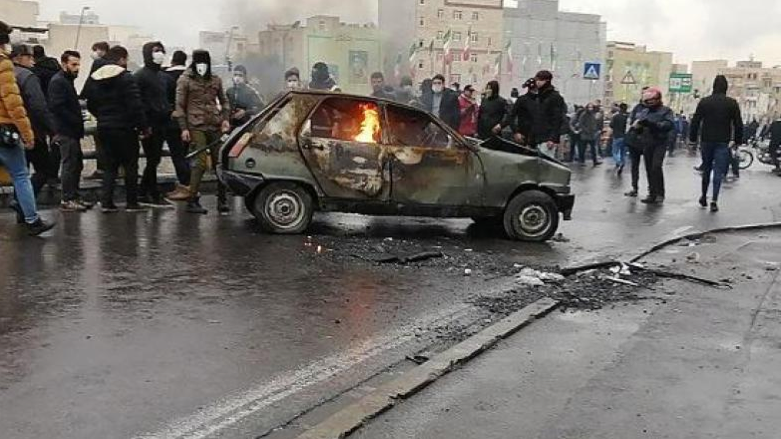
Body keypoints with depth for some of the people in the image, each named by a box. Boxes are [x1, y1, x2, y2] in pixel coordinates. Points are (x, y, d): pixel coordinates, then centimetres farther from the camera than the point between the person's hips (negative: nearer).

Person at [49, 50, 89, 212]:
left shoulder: (67, 80, 19)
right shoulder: (58, 81, -11)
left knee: (77, 164, 13)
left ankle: (74, 197, 20)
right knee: (70, 165, -7)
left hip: (71, 131, 10)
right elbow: (57, 107, -21)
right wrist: (77, 121, -18)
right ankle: (67, 200, -2)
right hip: (66, 132, -10)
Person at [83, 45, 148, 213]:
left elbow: (90, 104, 14)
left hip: (104, 128, 6)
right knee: (130, 165, 5)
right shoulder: (126, 78, -14)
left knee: (110, 164, 14)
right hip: (124, 128, -6)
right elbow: (136, 105, -18)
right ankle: (132, 203, 9)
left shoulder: (95, 79, 8)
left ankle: (106, 201, 6)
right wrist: (144, 127, -11)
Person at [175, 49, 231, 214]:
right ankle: (192, 201, -1)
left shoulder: (215, 80, 14)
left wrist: (225, 119, 6)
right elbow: (180, 106, 1)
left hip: (215, 126, 4)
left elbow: (223, 101, 22)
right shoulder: (185, 80, 3)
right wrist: (184, 128, -7)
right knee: (200, 163, -10)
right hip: (196, 126, -4)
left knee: (219, 162, 3)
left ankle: (222, 200, 12)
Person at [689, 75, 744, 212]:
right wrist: (738, 140, 8)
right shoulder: (732, 103, -2)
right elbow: (738, 124, -1)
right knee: (719, 172, -1)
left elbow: (695, 122, 0)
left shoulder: (704, 102, 1)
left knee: (706, 169, 17)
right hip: (723, 142, -2)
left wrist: (693, 138, 7)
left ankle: (704, 197, 24)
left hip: (706, 141, 2)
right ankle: (714, 201, -10)